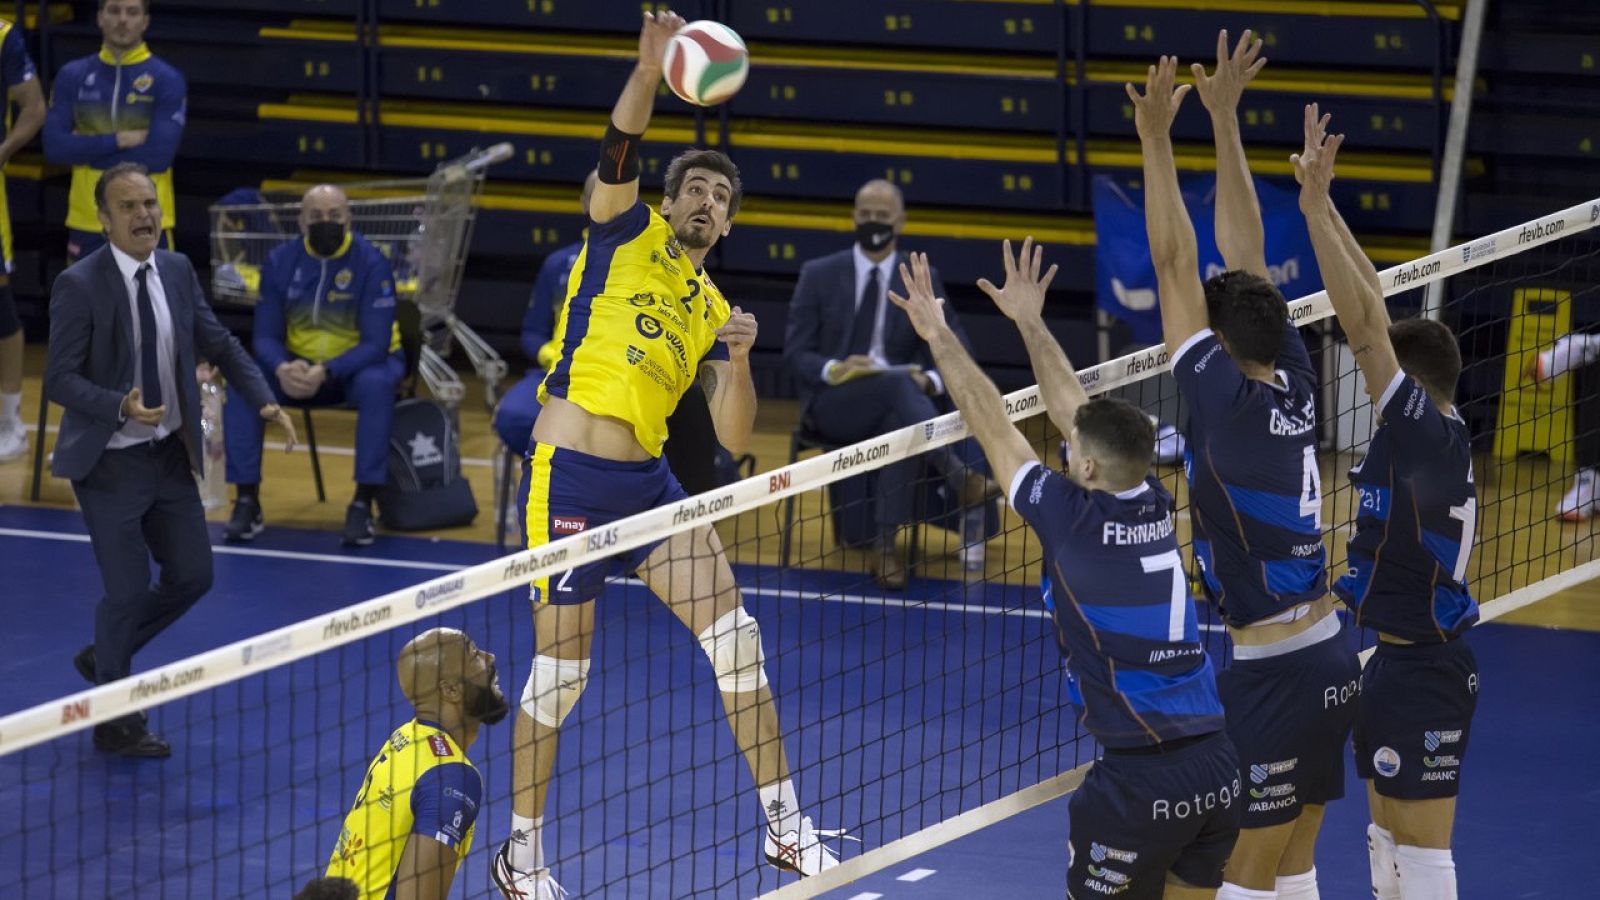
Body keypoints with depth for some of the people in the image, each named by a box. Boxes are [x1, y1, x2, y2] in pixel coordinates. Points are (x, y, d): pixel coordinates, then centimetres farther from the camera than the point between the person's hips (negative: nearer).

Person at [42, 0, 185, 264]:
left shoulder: (167, 80, -2)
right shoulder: (73, 76, 7)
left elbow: (158, 155, -13)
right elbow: (55, 146, -4)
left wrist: (86, 150, -8)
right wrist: (118, 141, -13)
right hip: (87, 221, 3)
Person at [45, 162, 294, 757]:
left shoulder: (178, 272, 1)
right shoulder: (79, 286, -17)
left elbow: (218, 344, 11)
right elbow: (60, 379, -18)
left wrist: (264, 401, -2)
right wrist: (122, 407, -33)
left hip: (170, 456, 6)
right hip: (110, 463, -6)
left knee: (192, 575, 10)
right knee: (128, 590, -2)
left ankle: (103, 657, 34)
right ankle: (116, 723, 17)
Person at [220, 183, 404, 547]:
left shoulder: (371, 262, -17)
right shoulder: (281, 261, -6)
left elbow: (376, 344, -20)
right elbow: (265, 336, -4)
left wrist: (326, 373, -36)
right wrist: (282, 369, -28)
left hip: (357, 364, -3)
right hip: (296, 365, 3)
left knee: (376, 384, -37)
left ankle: (363, 504, -30)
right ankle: (247, 501, -16)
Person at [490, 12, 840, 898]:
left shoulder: (710, 309, 17)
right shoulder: (627, 233, 6)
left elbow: (734, 437, 10)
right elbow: (620, 147, -14)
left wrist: (737, 360, -8)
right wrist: (651, 66, -29)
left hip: (649, 481, 6)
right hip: (571, 476, -6)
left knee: (734, 638, -2)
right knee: (560, 672, -3)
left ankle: (783, 824, 8)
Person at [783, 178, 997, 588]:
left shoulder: (923, 280, 9)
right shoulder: (819, 275, 6)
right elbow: (795, 353, 2)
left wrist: (931, 380, -19)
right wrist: (834, 369, -20)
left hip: (897, 405, 2)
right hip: (832, 402, -2)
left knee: (899, 425, -37)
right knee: (898, 383, -36)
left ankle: (886, 543, -33)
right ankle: (961, 479, -43)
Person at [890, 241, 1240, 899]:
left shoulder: (1072, 519, -9)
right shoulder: (1155, 506, 7)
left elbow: (991, 424, 2)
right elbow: (1074, 411, 21)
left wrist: (938, 333, 13)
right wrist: (1030, 321, 31)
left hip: (1143, 780, -7)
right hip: (1220, 768, 7)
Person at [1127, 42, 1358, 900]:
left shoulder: (1225, 398, -14)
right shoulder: (1293, 385, 3)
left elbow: (1176, 269, -12)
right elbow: (1243, 254, 10)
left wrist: (1157, 139, -9)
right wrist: (1224, 122, 13)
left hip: (1270, 677, -8)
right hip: (1332, 663, 8)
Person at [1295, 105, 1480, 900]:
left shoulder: (1431, 433, -17)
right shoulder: (1424, 435, 6)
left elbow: (1364, 325, -24)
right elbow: (1373, 317, 9)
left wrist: (1314, 211, -24)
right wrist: (1322, 205, 8)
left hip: (1422, 670, -10)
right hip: (1393, 658, 10)